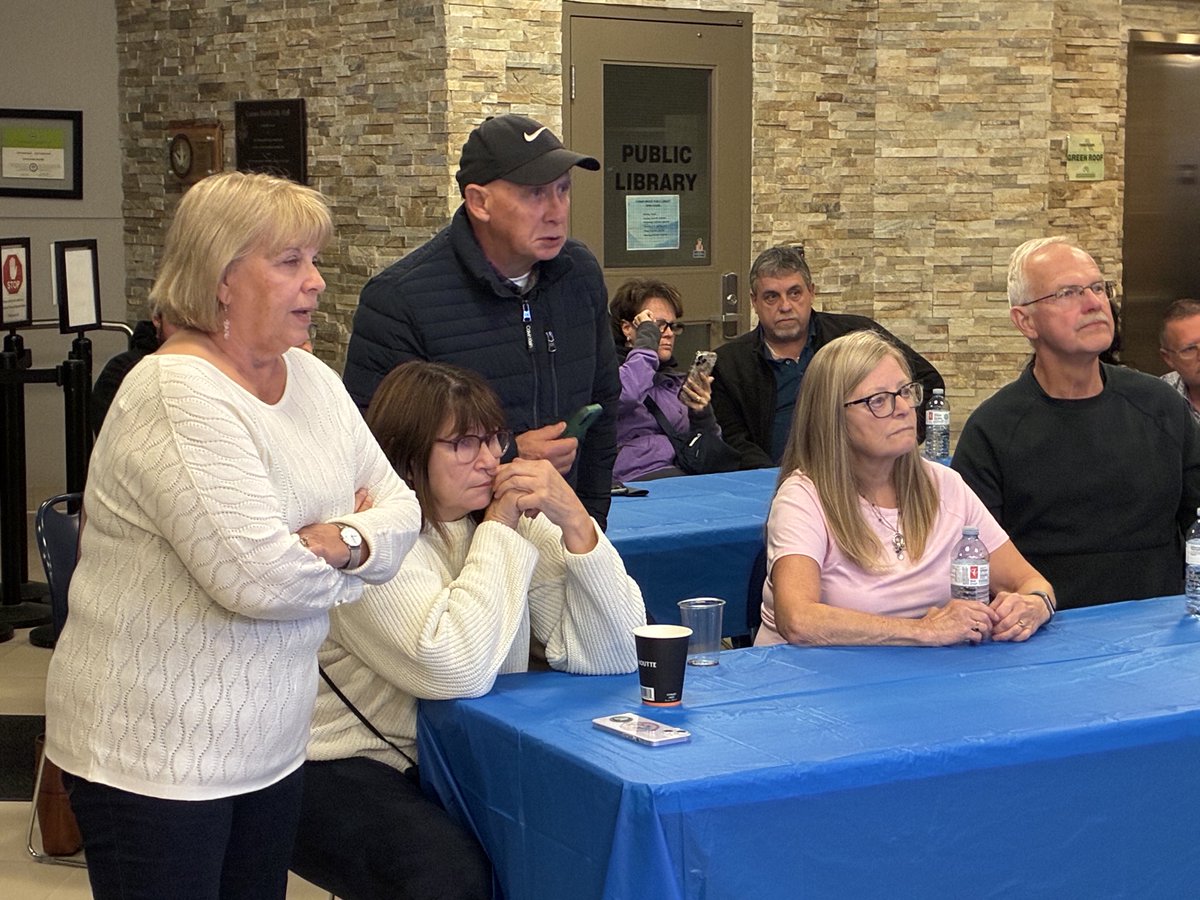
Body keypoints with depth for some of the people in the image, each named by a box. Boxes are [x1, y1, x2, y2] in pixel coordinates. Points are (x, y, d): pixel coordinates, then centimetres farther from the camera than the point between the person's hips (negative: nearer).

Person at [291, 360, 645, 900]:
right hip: (342, 768, -5)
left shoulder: (516, 521, 1)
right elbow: (457, 671, -29)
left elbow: (612, 656, -8)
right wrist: (499, 532, -19)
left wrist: (574, 522, -19)